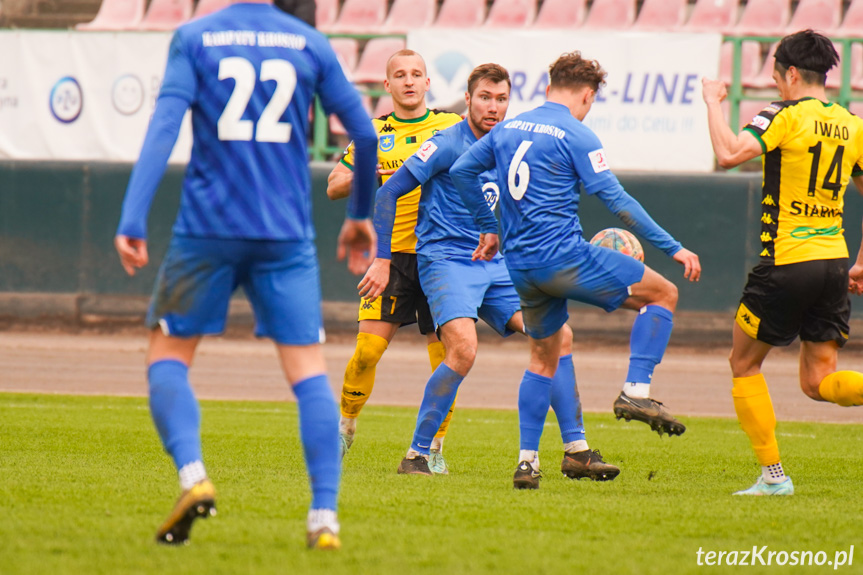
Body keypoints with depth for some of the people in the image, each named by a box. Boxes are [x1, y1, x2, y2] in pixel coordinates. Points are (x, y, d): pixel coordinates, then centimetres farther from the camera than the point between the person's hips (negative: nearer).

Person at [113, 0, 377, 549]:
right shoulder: (310, 44, 6)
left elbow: (163, 128, -11)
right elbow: (365, 133, 10)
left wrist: (132, 220, -15)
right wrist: (361, 216, 26)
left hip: (207, 230, -1)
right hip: (287, 236, 1)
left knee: (168, 355, 12)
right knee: (309, 370, 2)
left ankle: (193, 476, -10)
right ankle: (324, 516, -9)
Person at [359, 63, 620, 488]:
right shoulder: (447, 145, -8)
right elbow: (387, 194, -8)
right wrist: (382, 260, -11)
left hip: (493, 266, 7)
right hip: (444, 260, -7)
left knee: (558, 335, -4)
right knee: (463, 349, -28)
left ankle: (575, 450, 3)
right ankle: (416, 453, -15)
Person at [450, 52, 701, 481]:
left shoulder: (508, 129, 13)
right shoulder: (575, 136, -7)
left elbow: (461, 171, 21)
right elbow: (616, 200, -11)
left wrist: (487, 228, 31)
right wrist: (673, 248, -8)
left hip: (520, 265, 7)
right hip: (563, 257, -7)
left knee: (544, 356, 22)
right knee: (662, 294, 3)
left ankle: (527, 459, 15)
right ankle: (636, 392, -10)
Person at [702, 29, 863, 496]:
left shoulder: (785, 116, -10)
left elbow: (729, 154, -23)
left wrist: (712, 102, -8)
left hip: (786, 261, -6)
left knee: (744, 364, 12)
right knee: (818, 381, 7)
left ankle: (773, 475, 7)